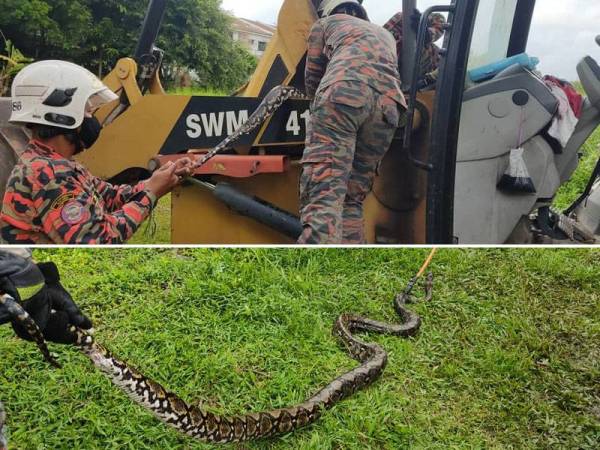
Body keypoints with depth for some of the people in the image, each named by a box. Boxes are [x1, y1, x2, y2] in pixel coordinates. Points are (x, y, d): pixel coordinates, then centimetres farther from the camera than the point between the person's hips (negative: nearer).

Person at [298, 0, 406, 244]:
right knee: (352, 199, 10)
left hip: (344, 92, -4)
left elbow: (312, 78, 32)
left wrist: (320, 104, 52)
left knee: (322, 194, -17)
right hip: (389, 103, 5)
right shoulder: (385, 34, 43)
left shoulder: (326, 22, 30)